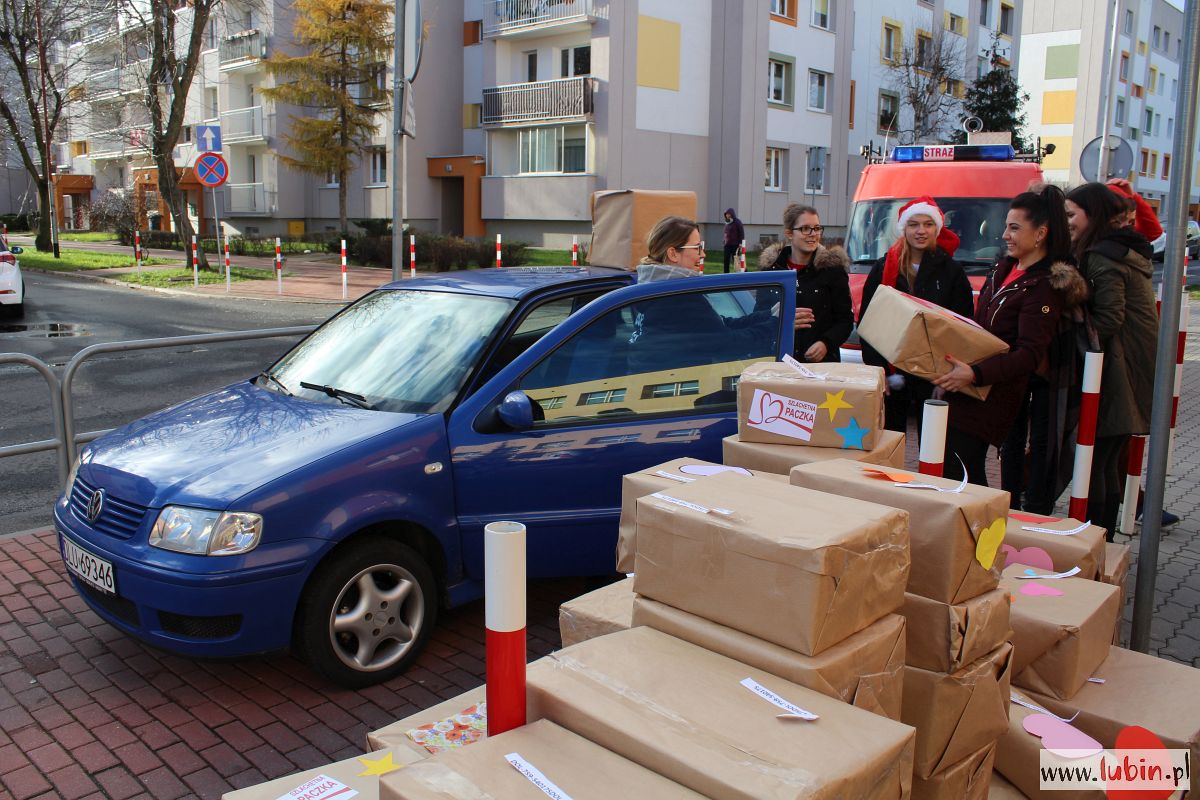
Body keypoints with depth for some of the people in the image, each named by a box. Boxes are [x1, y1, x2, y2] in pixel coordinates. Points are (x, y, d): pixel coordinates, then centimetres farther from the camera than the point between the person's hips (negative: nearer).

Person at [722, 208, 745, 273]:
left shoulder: (737, 222, -5)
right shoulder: (727, 223, 13)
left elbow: (742, 233, -8)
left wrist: (740, 243, -14)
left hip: (735, 244, -6)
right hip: (727, 244, 6)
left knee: (735, 260, -3)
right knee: (726, 260, 1)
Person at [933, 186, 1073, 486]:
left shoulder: (1044, 286, -13)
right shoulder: (1004, 269, 14)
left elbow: (1030, 354, -21)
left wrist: (975, 374, -33)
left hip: (990, 400, -8)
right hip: (965, 392, 8)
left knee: (957, 476, -10)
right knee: (969, 474, 11)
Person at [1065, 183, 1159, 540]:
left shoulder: (1102, 256, -13)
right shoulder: (1128, 249, 18)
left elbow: (1109, 317, -20)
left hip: (1115, 374, -10)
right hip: (1135, 370, 10)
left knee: (1092, 462, -7)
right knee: (1108, 463, 14)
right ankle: (1103, 540, 22)